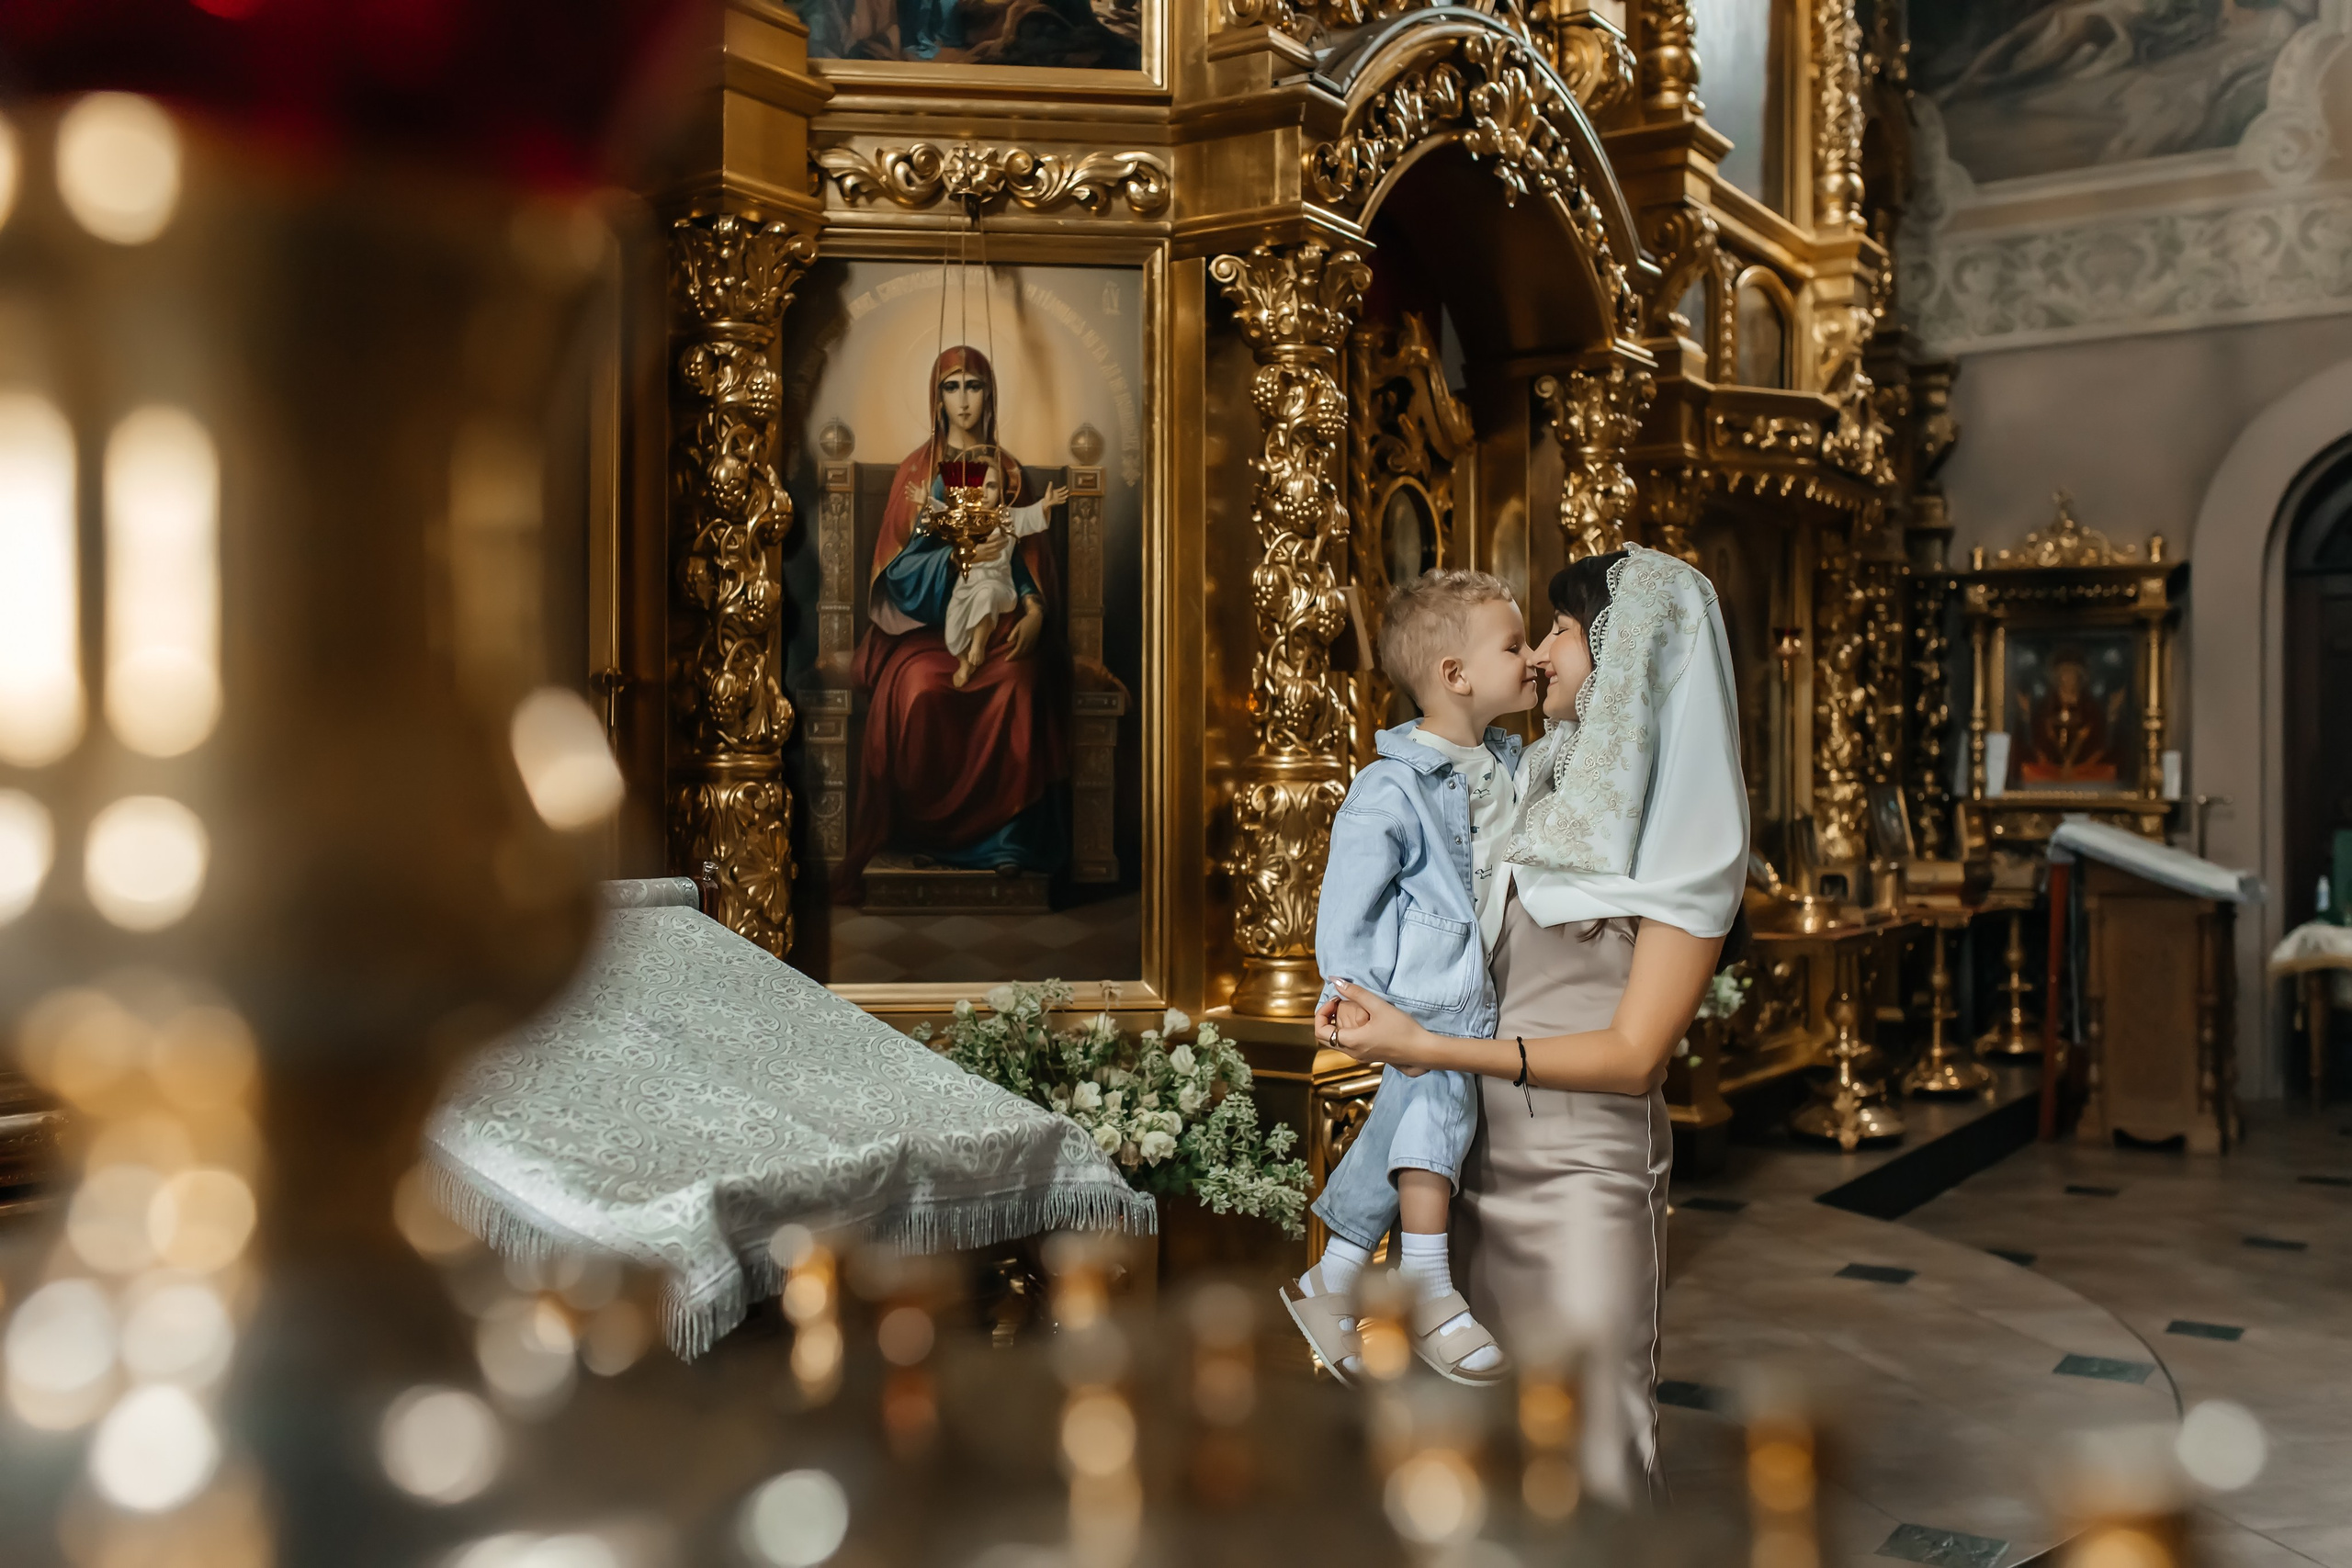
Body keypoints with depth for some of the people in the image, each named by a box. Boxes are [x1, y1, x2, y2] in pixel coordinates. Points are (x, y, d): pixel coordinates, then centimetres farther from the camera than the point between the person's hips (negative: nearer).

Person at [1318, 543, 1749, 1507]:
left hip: (1585, 1174, -6)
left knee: (1593, 1454, 4)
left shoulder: (1688, 837, -12)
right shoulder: (1546, 790, 7)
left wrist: (1431, 1048, -22)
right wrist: (1368, 1004, -1)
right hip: (1487, 1156, 6)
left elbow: (1634, 1055, -16)